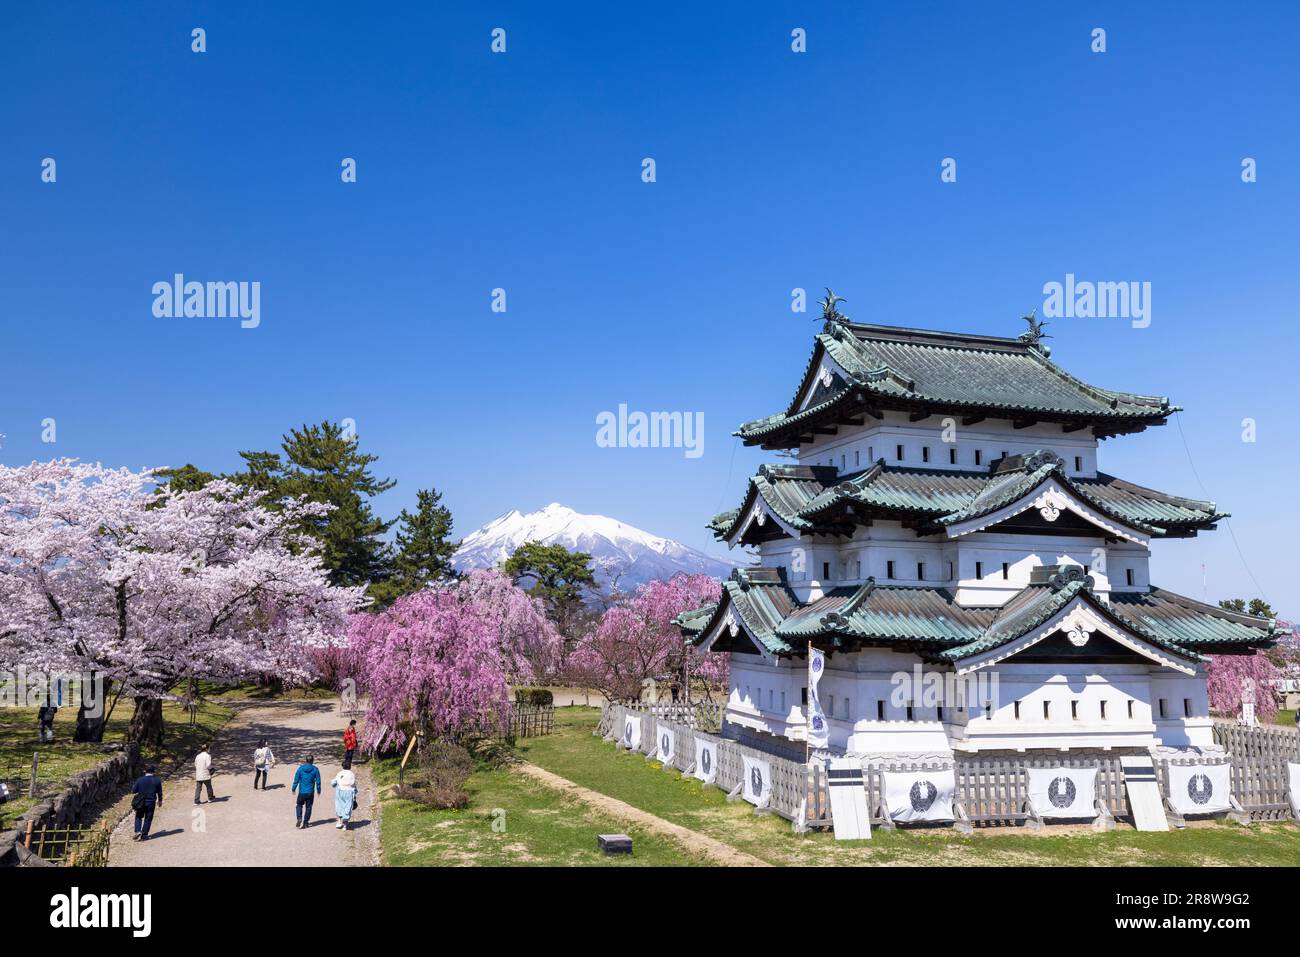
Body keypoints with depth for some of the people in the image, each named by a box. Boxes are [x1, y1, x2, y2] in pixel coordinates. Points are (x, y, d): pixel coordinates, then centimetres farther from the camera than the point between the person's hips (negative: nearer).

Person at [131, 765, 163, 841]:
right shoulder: (157, 780, -4)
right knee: (148, 819, 8)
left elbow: (133, 792, 0)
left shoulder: (139, 780, -3)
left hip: (140, 803, 1)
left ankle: (137, 831, 1)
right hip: (151, 802, -1)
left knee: (138, 817, 17)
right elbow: (159, 792, 5)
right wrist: (160, 800, 20)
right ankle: (144, 835, 9)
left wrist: (132, 803, 14)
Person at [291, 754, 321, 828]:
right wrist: (318, 790, 12)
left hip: (302, 792, 0)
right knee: (308, 807, 10)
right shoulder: (315, 769, -6)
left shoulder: (300, 768, -6)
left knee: (299, 805, 18)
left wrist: (293, 789, 10)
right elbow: (318, 781, -1)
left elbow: (296, 780, -2)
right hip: (310, 792, 0)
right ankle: (305, 823, 12)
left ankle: (299, 818, -3)